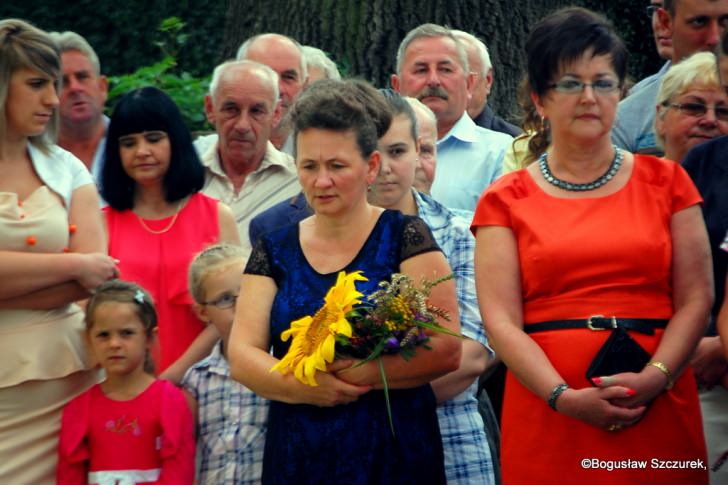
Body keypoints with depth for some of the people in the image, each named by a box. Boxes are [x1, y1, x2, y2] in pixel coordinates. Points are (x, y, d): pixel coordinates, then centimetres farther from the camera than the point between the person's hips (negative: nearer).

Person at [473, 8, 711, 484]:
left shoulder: (665, 180, 9)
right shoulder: (506, 201, 6)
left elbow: (696, 298, 3)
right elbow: (500, 319, -3)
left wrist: (656, 377, -13)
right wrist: (565, 397, -17)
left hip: (660, 414, 1)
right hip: (546, 421, -1)